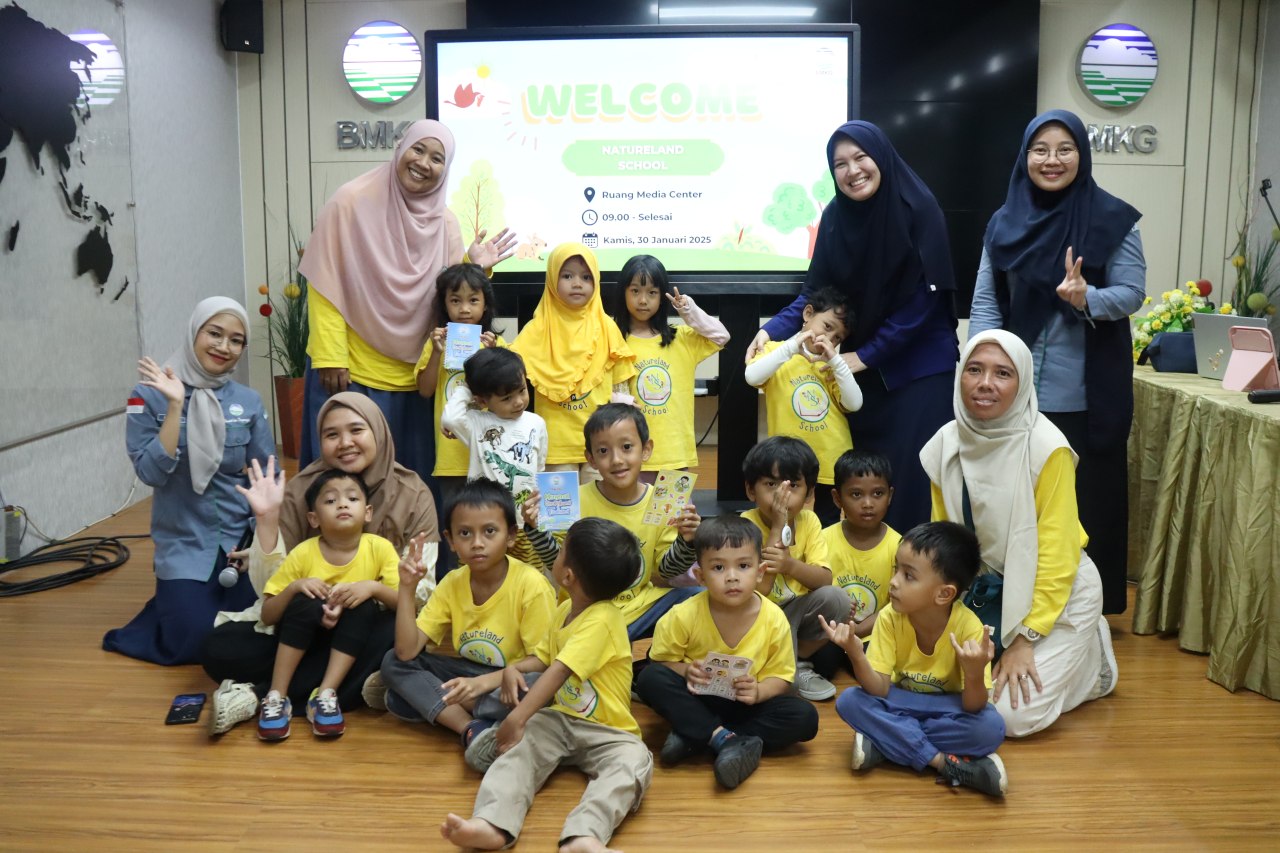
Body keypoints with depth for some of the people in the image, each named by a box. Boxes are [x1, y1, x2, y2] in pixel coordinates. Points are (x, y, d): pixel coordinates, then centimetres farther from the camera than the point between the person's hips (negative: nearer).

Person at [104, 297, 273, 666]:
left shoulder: (248, 401, -1)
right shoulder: (149, 396, -8)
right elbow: (152, 472, -17)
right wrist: (175, 406, -24)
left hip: (242, 536, 2)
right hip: (185, 542, -2)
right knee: (192, 643, -12)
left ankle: (215, 602, 26)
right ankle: (174, 601, 24)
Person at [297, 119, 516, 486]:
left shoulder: (444, 223, 5)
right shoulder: (351, 202, -8)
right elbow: (325, 286, -9)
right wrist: (330, 357, -13)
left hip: (414, 377, 4)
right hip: (350, 371, -4)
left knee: (410, 479, 11)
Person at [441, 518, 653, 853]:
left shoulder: (602, 620, -20)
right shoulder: (565, 610, 9)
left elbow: (558, 673, -26)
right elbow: (540, 661, 21)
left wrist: (516, 719, -30)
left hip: (605, 732, -7)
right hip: (558, 719, 7)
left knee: (634, 762, -37)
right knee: (519, 749, -23)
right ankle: (492, 825, -48)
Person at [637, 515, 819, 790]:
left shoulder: (774, 620, -14)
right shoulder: (685, 615, -16)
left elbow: (781, 677, -6)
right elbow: (662, 659, -4)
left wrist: (758, 691, -28)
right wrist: (685, 670, -26)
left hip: (746, 705, 1)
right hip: (697, 699, -1)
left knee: (805, 717, -24)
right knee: (649, 678, -27)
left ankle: (692, 738, -25)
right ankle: (724, 739, -29)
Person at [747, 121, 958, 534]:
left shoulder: (918, 210, -12)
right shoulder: (835, 217, 1)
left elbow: (923, 299, -13)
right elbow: (815, 292, 3)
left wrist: (865, 355, -13)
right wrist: (771, 330, -14)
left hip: (919, 369, -4)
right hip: (861, 371, 4)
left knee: (912, 475, -5)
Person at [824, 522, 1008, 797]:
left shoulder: (968, 627, -26)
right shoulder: (890, 619, -19)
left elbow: (974, 708, -27)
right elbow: (879, 689, -22)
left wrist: (975, 674, -49)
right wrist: (856, 655, -41)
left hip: (946, 709, -2)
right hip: (901, 703, 2)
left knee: (991, 728, -33)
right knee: (849, 702, -26)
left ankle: (883, 742, -22)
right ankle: (945, 762, -24)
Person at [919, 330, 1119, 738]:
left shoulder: (1046, 447, -21)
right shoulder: (946, 444, -6)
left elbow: (1056, 553, -18)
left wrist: (1025, 639, -19)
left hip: (1056, 592, -5)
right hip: (986, 590, 5)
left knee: (1013, 713, -16)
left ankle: (1090, 658, 14)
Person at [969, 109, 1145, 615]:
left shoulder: (1112, 220, -2)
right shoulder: (1005, 223, 7)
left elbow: (1132, 293, -4)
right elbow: (985, 302, 5)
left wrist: (1087, 298, -24)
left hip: (1086, 395, -2)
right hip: (1015, 392, 3)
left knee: (1086, 499, 4)